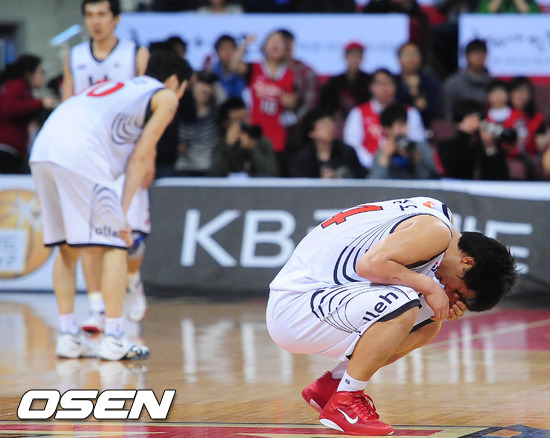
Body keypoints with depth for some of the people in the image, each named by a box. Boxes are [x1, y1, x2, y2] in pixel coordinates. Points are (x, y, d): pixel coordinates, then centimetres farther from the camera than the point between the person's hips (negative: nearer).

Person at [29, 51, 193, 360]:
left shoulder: (118, 87, 36)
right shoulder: (165, 96, 15)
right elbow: (141, 155, 6)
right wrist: (123, 212, 3)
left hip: (43, 149, 7)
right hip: (80, 152, -7)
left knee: (67, 247, 17)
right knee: (113, 245, 1)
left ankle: (68, 336, 16)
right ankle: (114, 340, -1)